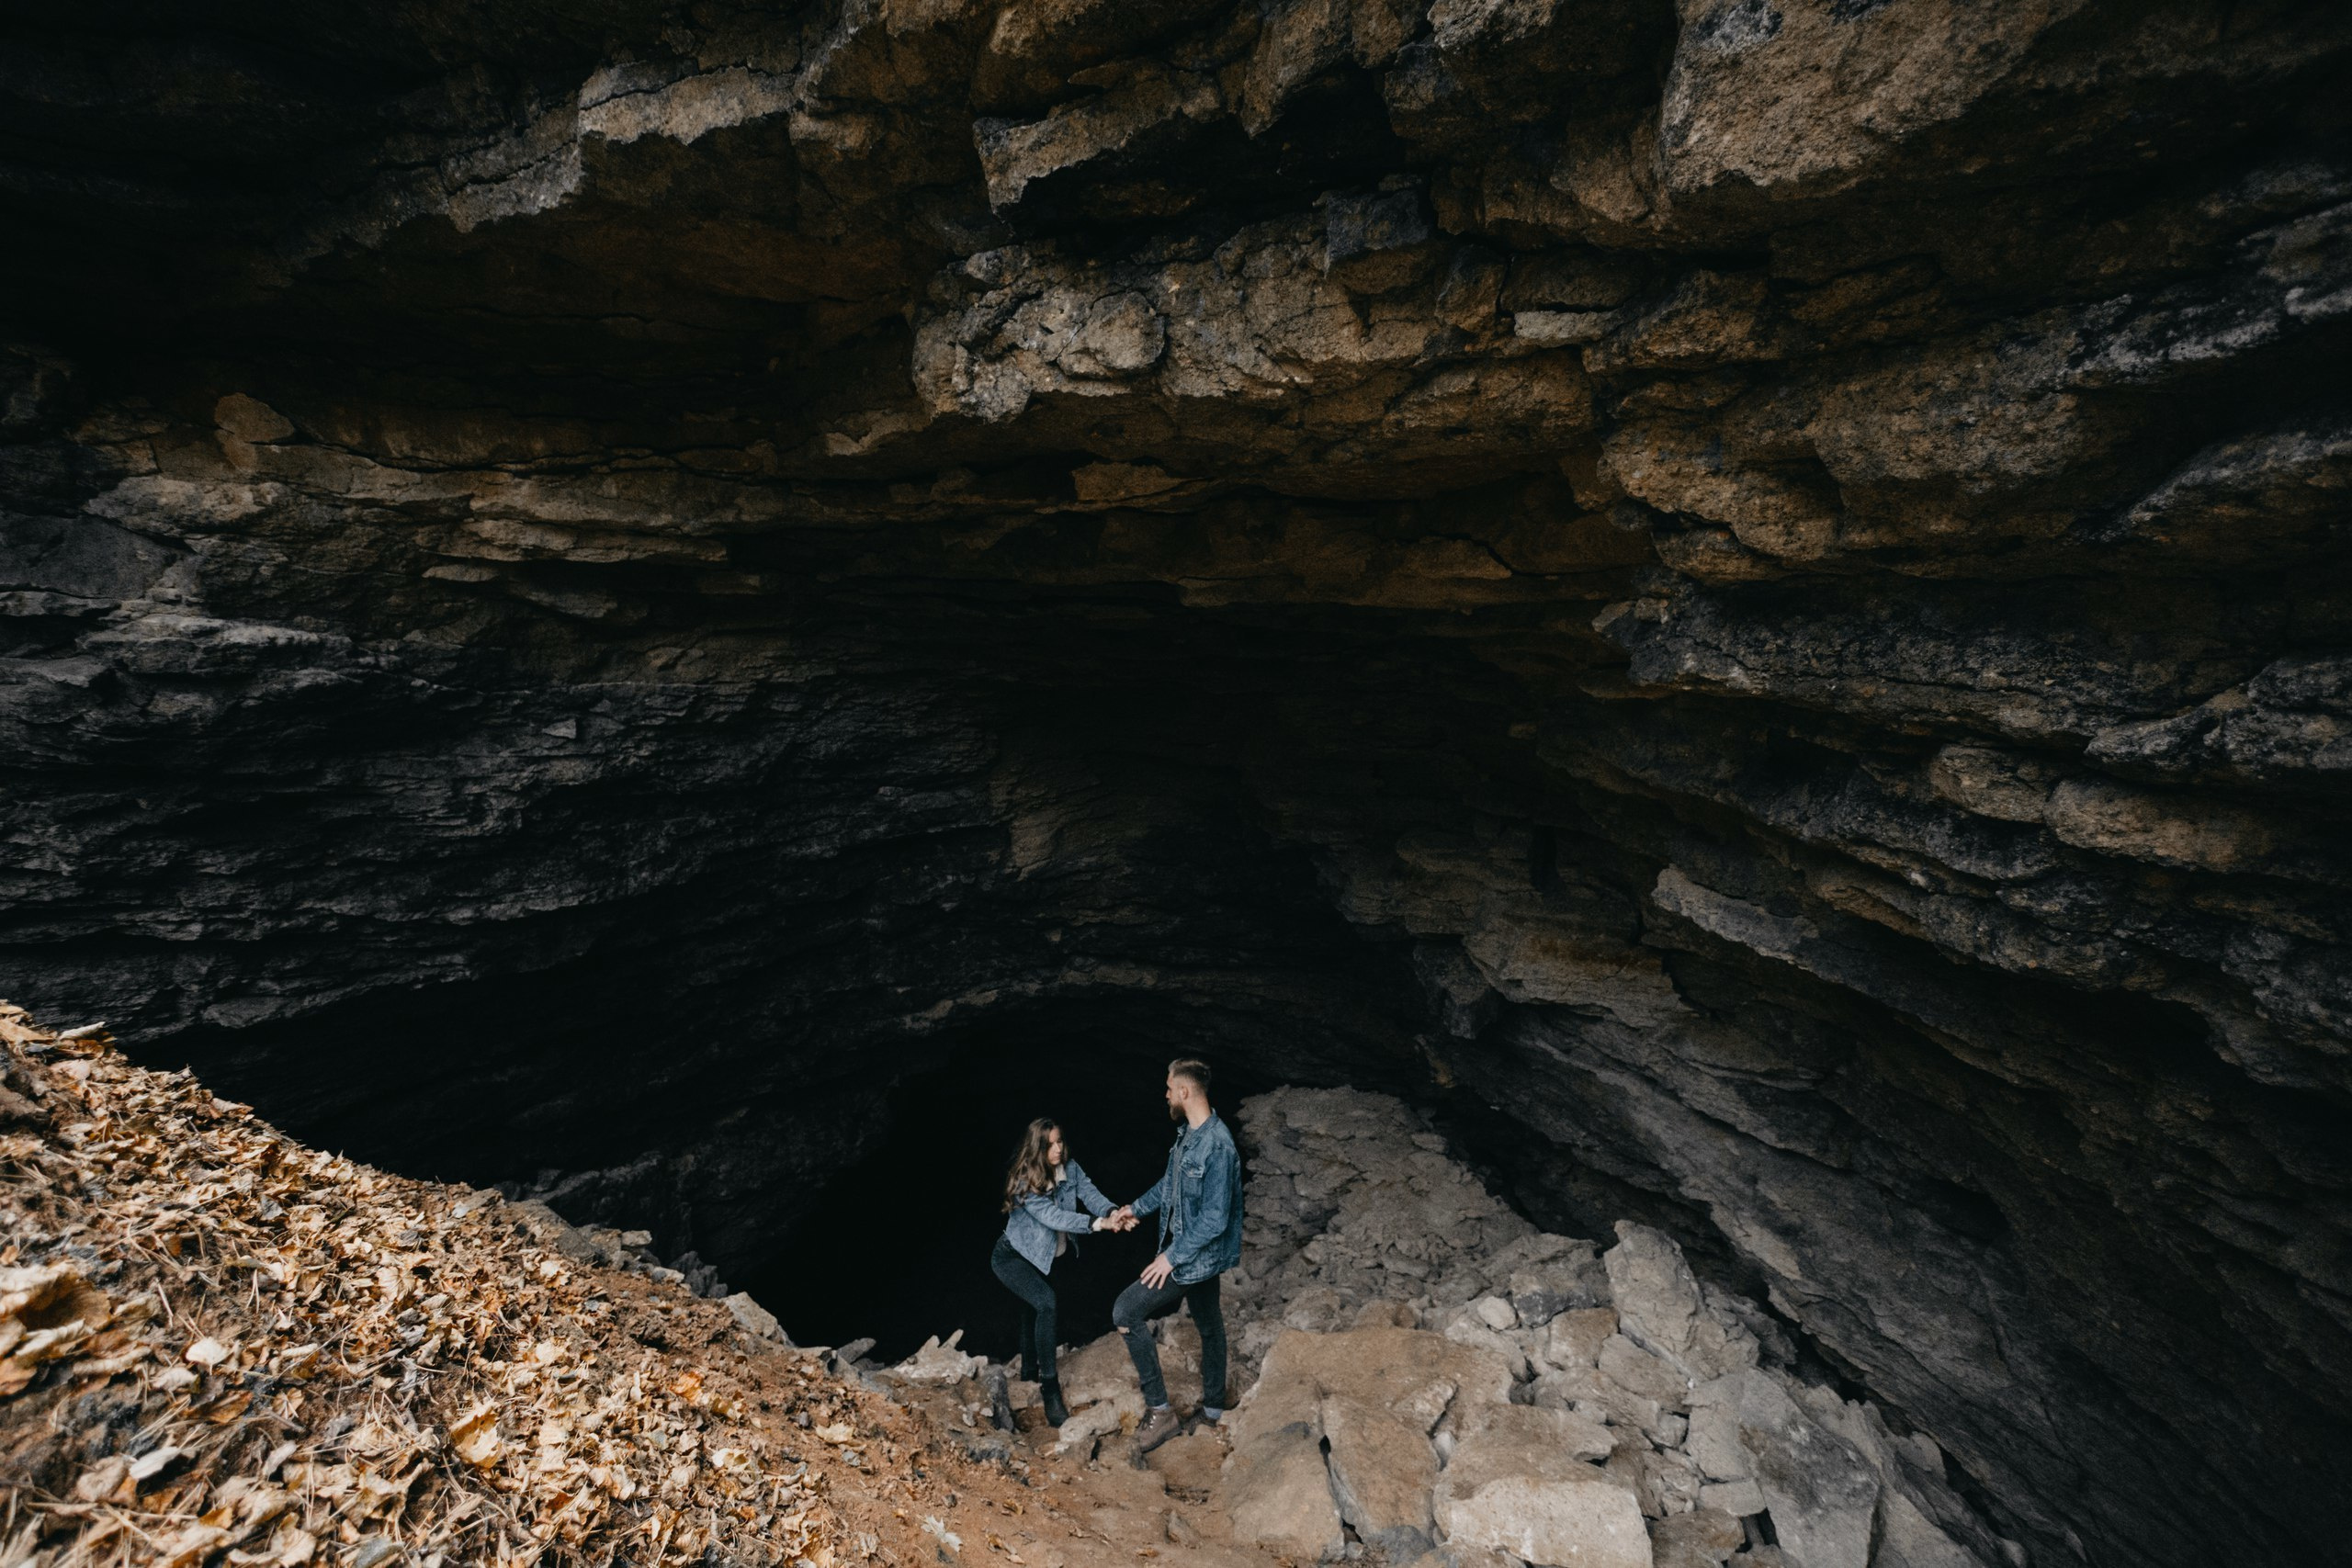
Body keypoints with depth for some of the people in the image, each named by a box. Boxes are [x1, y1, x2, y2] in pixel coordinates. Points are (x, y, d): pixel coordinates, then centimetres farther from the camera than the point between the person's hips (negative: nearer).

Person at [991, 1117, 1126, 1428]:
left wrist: (1114, 1212, -46)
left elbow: (1090, 1194, -25)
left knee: (1032, 1312, 22)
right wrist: (1098, 1224, -51)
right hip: (1012, 1257, -7)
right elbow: (1054, 1216, -42)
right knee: (1046, 1304, -26)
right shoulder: (1025, 1182, -32)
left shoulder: (1070, 1168, -14)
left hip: (1041, 1258, 7)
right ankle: (1050, 1392, -20)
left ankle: (1031, 1374, 46)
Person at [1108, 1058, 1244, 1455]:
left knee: (1126, 1313, -7)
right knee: (1209, 1324, 23)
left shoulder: (1217, 1146, -30)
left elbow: (1214, 1219, -28)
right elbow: (1170, 1182, 18)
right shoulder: (1189, 1134, 0)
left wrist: (1172, 1257, -23)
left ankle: (1160, 1411, 3)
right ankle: (1213, 1407, 42)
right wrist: (1135, 1208, 19)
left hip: (1195, 1256, -9)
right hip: (1195, 1252, 9)